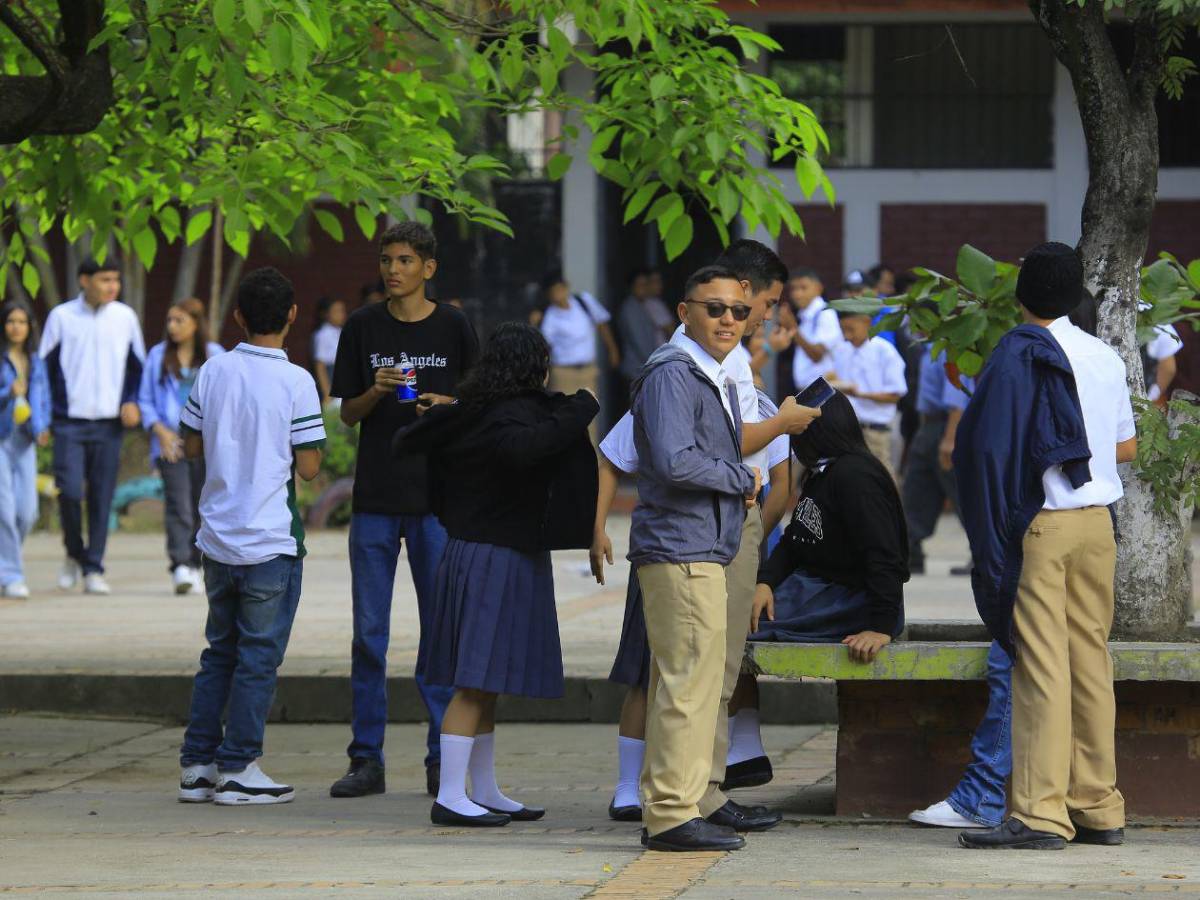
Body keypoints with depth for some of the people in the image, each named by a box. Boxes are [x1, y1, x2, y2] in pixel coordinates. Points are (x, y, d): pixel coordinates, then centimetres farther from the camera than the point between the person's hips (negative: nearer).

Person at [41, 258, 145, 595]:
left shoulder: (125, 317, 6)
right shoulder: (61, 317, 1)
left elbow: (138, 366, 15)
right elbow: (46, 367, 6)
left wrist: (132, 402, -1)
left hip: (109, 424, 2)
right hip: (69, 423, -2)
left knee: (102, 498, 0)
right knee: (70, 491, -11)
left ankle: (93, 570, 6)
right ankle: (75, 554, 13)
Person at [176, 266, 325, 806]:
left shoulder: (213, 372, 1)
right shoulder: (296, 382, -12)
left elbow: (192, 446, 9)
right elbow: (309, 467, -11)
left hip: (218, 537, 5)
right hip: (270, 540, -5)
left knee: (220, 651, 16)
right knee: (259, 655, 3)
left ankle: (197, 764, 16)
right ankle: (237, 769, 3)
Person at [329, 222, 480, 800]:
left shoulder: (453, 328, 3)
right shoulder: (363, 328, 7)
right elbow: (347, 412, 8)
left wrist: (448, 406, -12)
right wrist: (376, 393, -12)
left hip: (438, 497, -1)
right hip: (375, 497, 1)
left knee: (440, 628, 1)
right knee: (369, 633, 2)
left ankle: (442, 758, 7)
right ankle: (367, 758, 7)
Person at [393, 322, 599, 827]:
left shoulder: (471, 412, 8)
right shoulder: (519, 412, -16)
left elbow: (406, 442, 15)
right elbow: (519, 448, -39)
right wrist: (582, 409, -29)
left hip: (469, 552, 9)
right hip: (499, 561, -9)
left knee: (486, 684, 15)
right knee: (478, 682, -8)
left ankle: (484, 791, 21)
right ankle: (450, 797, -10)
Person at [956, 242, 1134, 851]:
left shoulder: (1018, 354, -8)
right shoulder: (1105, 357, 8)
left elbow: (988, 445, -12)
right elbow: (1126, 447, 15)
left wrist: (990, 538, -1)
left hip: (1041, 525, -5)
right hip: (1097, 525, 5)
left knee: (1041, 667, -7)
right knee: (1091, 663, 9)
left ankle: (1040, 813, -11)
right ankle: (1099, 809, 10)